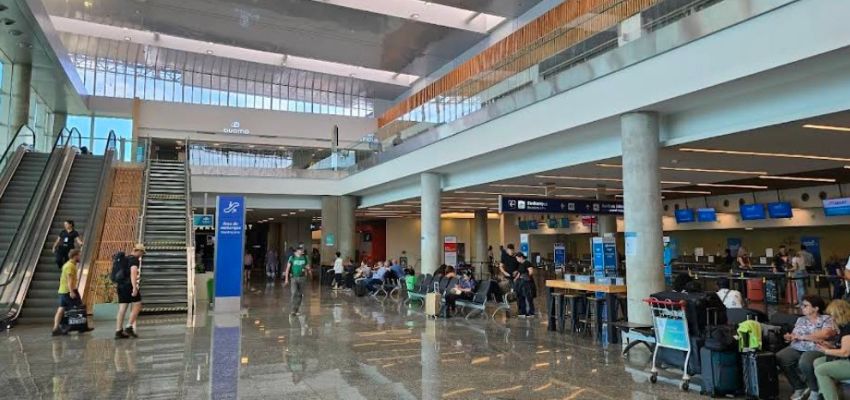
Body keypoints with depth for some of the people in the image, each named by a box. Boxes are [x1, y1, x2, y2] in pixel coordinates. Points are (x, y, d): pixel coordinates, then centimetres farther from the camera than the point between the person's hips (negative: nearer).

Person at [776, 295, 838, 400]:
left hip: (817, 350, -6)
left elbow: (825, 335, -15)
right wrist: (790, 337, -9)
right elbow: (794, 335, 16)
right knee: (780, 358, -22)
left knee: (805, 362, -37)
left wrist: (802, 337, -12)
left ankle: (816, 391, -9)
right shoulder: (800, 320, 20)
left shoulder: (827, 319, 3)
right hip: (797, 348, 6)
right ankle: (799, 387, -4)